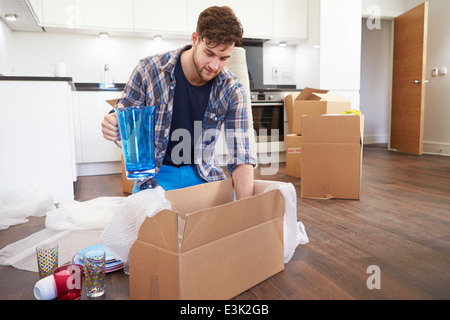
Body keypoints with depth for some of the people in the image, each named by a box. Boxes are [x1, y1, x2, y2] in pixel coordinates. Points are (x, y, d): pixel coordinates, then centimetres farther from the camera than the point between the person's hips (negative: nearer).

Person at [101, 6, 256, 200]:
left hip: (203, 173, 1)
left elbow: (240, 157, -14)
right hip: (155, 173, -1)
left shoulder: (232, 90, -11)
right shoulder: (149, 70, -14)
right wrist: (113, 126, -28)